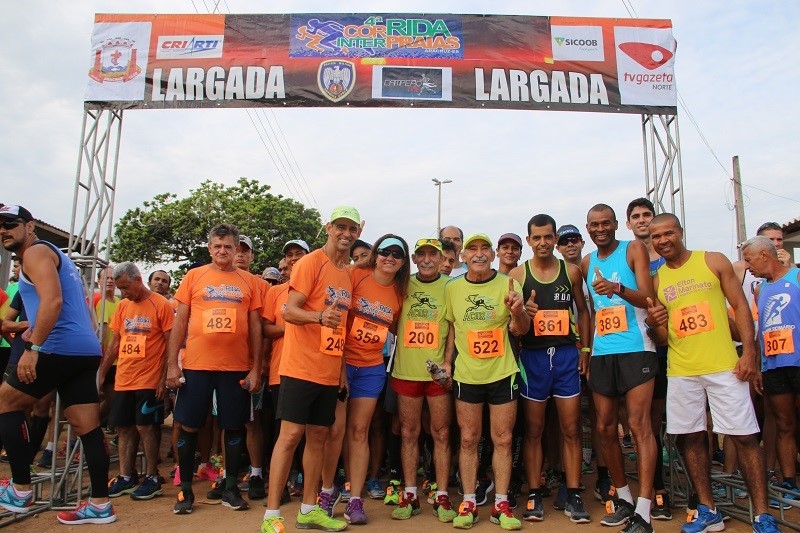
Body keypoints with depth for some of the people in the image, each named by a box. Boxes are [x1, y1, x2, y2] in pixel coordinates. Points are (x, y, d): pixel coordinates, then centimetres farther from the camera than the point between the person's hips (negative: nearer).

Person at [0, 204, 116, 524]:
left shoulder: (36, 252, -3)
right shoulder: (55, 255, 27)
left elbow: (53, 301, -19)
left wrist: (33, 347, -20)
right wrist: (37, 331, 24)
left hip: (60, 349, -9)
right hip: (86, 350, 9)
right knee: (88, 427, 6)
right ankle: (100, 505, 8)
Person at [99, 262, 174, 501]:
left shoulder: (161, 305, -8)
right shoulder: (122, 306, 10)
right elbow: (114, 344, 16)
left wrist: (164, 378, -13)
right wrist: (101, 374, 14)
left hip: (149, 380, -6)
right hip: (122, 380, 6)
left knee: (145, 427, -3)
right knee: (124, 428, 10)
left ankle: (152, 479, 9)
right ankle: (125, 478, 21)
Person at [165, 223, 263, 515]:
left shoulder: (249, 281, 6)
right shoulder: (194, 276, 6)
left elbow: (255, 328, 6)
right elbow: (180, 322, 5)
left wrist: (256, 368, 0)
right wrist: (172, 364, -1)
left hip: (237, 367, 0)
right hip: (196, 365, 0)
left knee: (234, 427, 7)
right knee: (189, 426, 5)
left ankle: (230, 488, 21)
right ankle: (185, 490, 21)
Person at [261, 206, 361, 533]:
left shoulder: (348, 274, 14)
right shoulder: (311, 263, -8)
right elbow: (288, 311, -15)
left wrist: (342, 368, 15)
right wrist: (320, 316, -35)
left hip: (330, 372, 7)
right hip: (301, 367, -7)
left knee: (318, 437, 12)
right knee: (291, 435, -5)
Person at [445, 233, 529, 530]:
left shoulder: (508, 284, -4)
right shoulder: (452, 288, 1)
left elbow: (520, 330, -7)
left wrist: (518, 311, -28)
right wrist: (445, 362, 3)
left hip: (502, 374, -1)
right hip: (466, 375, 1)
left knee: (503, 440, 6)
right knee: (468, 440, 8)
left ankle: (501, 505, 18)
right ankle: (469, 503, 19)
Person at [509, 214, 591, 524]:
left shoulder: (571, 271, 6)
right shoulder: (517, 275, 1)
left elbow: (582, 311, 13)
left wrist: (585, 349, 5)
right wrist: (522, 313, -22)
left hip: (566, 354, 1)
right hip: (533, 356, -1)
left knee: (571, 429, 4)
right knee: (534, 429, 6)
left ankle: (573, 496, 14)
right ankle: (534, 495, 15)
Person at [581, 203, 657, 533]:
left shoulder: (633, 250, 0)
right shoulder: (587, 263, 15)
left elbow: (647, 298, -9)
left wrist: (618, 289, -28)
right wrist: (586, 351, 17)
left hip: (635, 349, -5)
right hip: (601, 354, 6)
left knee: (639, 425, -8)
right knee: (605, 428, 8)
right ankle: (623, 498, 24)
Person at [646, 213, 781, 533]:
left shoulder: (713, 261, 3)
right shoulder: (656, 280, 9)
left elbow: (740, 305, 1)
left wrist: (749, 351, -9)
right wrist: (652, 324, -12)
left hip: (723, 365, -2)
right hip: (681, 371, 3)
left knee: (744, 437, 0)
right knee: (691, 438, 7)